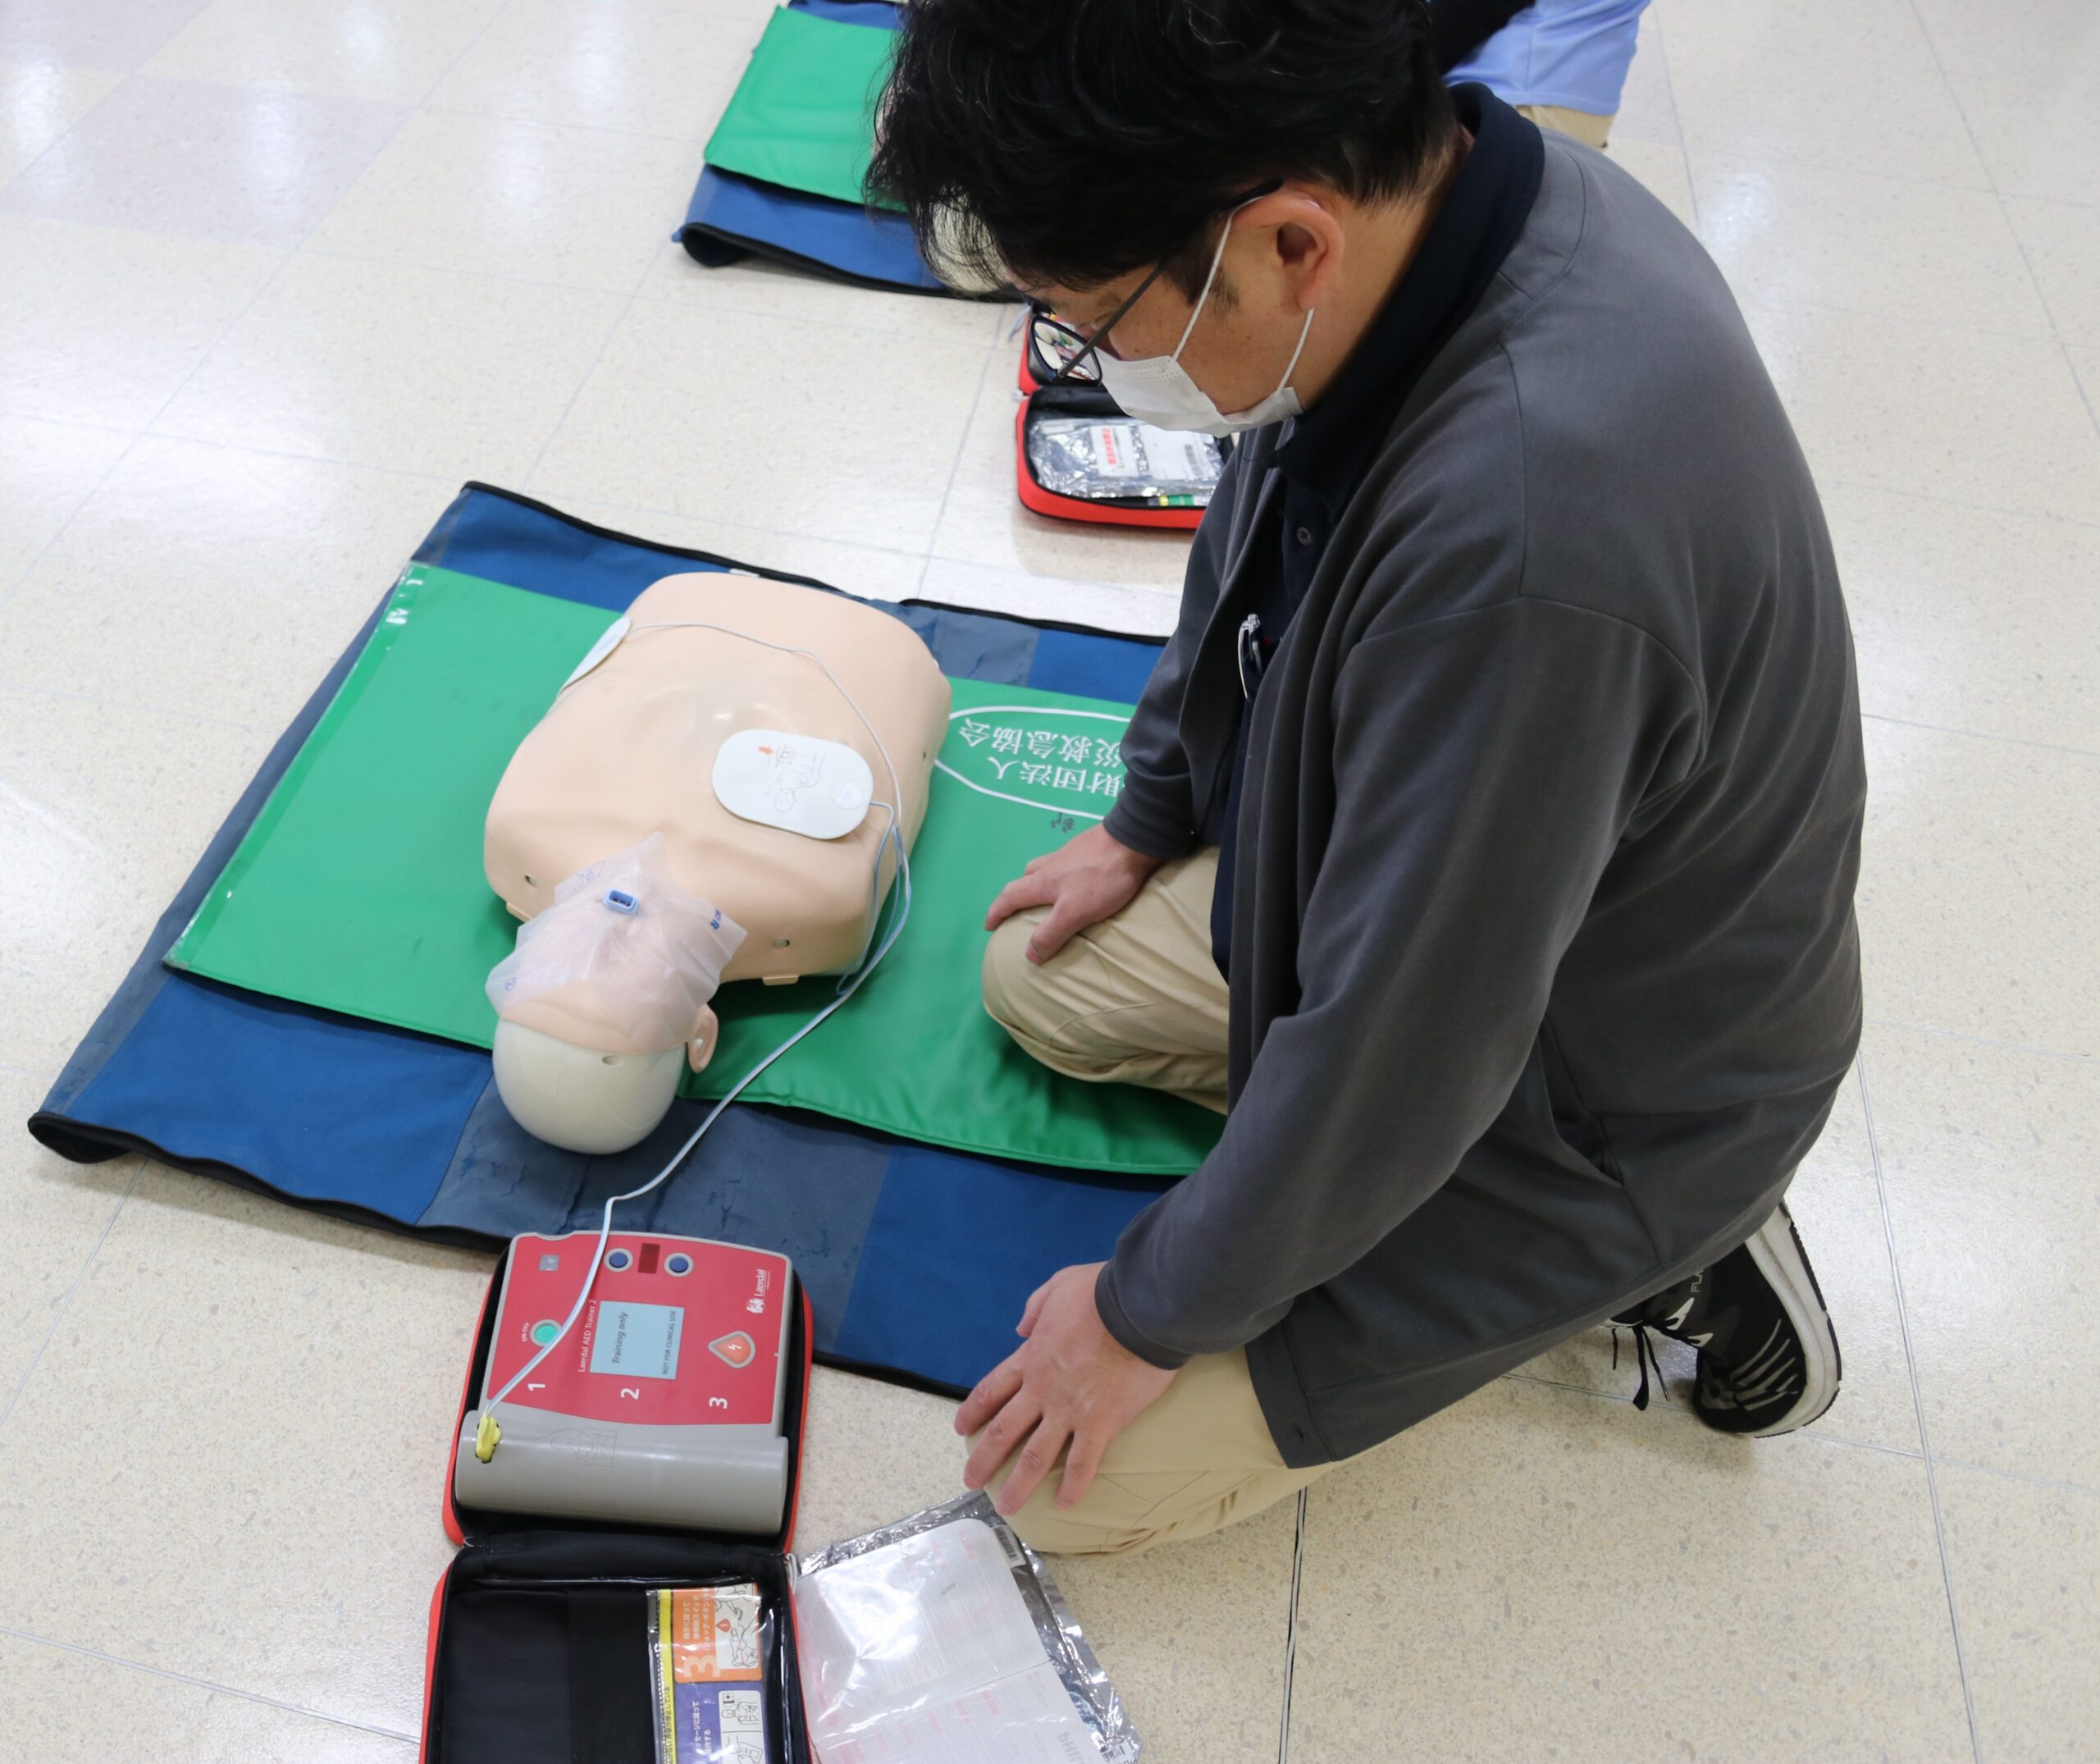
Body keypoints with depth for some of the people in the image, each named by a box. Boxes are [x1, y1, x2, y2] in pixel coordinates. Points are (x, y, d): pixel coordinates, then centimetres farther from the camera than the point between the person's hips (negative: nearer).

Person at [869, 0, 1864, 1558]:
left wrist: (1151, 1315, -13)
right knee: (1040, 981, 18)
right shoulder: (1410, 183, -14)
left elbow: (1389, 1056, -30)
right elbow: (1263, 547, 5)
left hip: (1594, 1100, -8)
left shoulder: (1525, 530, -43)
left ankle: (1645, 1261, 6)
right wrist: (1148, 822, 18)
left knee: (1070, 1477, -2)